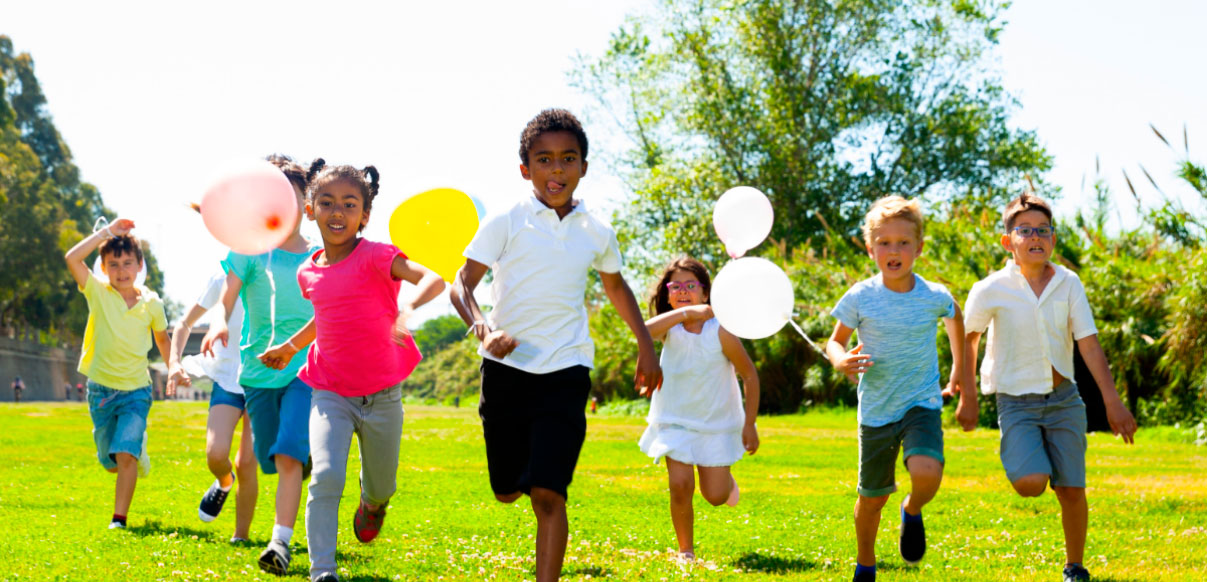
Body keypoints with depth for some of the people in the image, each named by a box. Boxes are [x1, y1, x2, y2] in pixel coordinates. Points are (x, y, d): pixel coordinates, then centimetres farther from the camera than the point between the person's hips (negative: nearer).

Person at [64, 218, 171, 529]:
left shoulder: (151, 304, -5)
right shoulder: (98, 293, -9)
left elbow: (162, 338, 14)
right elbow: (73, 258, -24)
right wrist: (107, 232, -21)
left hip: (136, 390, -1)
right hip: (101, 390, 1)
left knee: (125, 454, -18)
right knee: (110, 462, 13)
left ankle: (120, 518, -8)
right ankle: (138, 448, 47)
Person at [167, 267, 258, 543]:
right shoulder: (223, 279, -1)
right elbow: (185, 323, 11)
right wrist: (175, 362, -6)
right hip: (228, 380, 1)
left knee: (247, 464, -7)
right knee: (216, 453, -18)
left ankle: (241, 536, 10)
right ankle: (224, 481, 19)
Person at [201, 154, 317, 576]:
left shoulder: (321, 258, 5)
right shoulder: (250, 252, 1)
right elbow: (227, 298, -13)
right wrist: (219, 323, -34)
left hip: (305, 370, -1)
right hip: (258, 370, 1)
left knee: (289, 454, -18)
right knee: (275, 459, 9)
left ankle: (281, 541, -20)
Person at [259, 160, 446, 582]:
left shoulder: (375, 257, -14)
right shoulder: (308, 273, 3)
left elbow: (433, 279, -31)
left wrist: (409, 309, -50)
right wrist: (289, 347, 31)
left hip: (382, 395, -2)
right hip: (330, 394, 2)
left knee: (381, 488, 15)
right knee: (326, 478, -20)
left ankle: (371, 502, 53)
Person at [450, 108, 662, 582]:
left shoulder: (598, 233, 4)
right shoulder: (506, 224, -5)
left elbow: (616, 287, 23)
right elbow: (462, 285, -6)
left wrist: (647, 348, 21)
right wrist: (483, 330, -25)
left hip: (566, 370, 0)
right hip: (507, 368, 0)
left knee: (548, 494, -12)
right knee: (507, 491, 12)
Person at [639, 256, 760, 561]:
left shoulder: (720, 332, -17)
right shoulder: (669, 327, -11)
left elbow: (750, 375, -7)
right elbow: (643, 331, -36)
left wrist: (749, 425, -7)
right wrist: (686, 312, -46)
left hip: (717, 424, -1)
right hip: (675, 422, 1)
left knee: (716, 496, 1)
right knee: (680, 486, -13)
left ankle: (726, 478, 39)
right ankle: (685, 550, 9)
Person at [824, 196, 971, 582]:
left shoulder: (934, 297, -7)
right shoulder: (860, 298, -9)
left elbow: (955, 318, 17)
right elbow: (835, 341, 3)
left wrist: (960, 364, 25)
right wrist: (841, 361, -20)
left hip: (922, 405, -1)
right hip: (876, 409, 1)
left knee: (926, 472, -28)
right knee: (872, 497, 11)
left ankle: (913, 512, 9)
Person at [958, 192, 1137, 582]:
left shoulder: (1069, 284, -2)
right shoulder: (991, 290, -9)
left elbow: (1089, 344, -4)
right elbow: (968, 338, 5)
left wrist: (1112, 401, -9)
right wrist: (967, 396, 6)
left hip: (1064, 400, 2)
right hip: (1017, 401, -2)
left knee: (1071, 489, 1)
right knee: (1031, 484, -20)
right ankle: (1020, 460, 16)